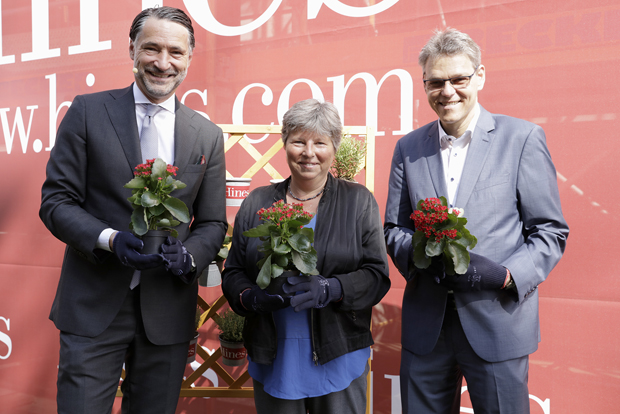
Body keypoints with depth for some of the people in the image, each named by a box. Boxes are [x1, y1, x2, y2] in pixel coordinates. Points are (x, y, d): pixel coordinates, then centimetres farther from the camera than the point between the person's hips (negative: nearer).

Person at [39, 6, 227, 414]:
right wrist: (110, 239, -19)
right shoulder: (87, 112, 0)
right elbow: (55, 200, -2)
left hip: (168, 312, 3)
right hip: (93, 306, -2)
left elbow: (212, 223, 8)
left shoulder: (208, 135, 7)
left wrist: (188, 255, -13)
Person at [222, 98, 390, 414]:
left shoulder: (358, 201, 1)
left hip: (338, 356, -1)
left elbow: (377, 275, -4)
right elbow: (233, 273, 8)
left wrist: (331, 288, -21)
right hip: (272, 359, 2)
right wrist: (251, 296, -13)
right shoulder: (257, 203, 6)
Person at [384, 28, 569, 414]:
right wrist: (418, 252, -11)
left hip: (498, 322, -3)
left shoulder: (522, 138, -2)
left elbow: (551, 232, -2)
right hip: (425, 327, 3)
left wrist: (505, 274, -18)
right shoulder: (408, 147, 8)